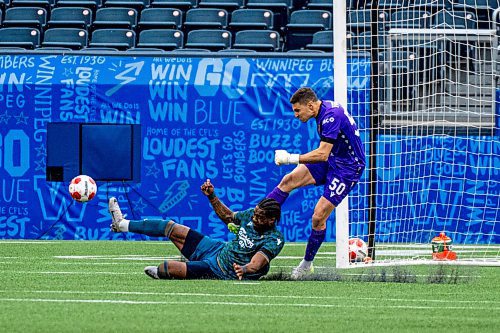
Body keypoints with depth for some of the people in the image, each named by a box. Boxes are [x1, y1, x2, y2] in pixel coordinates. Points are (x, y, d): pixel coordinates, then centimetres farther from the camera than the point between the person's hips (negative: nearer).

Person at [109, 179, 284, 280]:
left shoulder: (274, 240, -23)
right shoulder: (251, 215, -1)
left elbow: (257, 264, -35)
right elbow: (228, 216, 18)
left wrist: (244, 269, -57)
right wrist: (212, 196, 7)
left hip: (224, 273, -8)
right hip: (218, 249, 8)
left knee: (166, 267, -24)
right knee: (170, 227, 12)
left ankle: (157, 272, 13)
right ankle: (122, 224, 29)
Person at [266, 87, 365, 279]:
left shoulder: (331, 116, -27)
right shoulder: (324, 110, 3)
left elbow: (323, 155, -33)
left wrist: (291, 158, -30)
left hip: (347, 168, -9)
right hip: (331, 161, 9)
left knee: (318, 217, -11)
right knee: (288, 180, -6)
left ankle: (307, 264, 5)